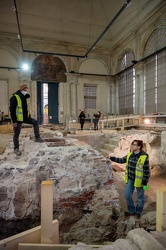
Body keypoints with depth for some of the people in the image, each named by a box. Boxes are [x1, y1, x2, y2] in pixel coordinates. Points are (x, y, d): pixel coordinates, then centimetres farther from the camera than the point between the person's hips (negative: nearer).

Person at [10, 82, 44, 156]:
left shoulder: (25, 97, 8)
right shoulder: (14, 97, -17)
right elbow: (12, 110, -19)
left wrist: (29, 117, 19)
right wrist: (14, 121, -21)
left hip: (25, 118, 7)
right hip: (18, 119, -7)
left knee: (35, 122, 5)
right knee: (16, 134, 4)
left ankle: (37, 138, 11)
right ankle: (16, 149, 17)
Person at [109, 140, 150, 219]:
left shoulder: (144, 157, -21)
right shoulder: (130, 154, -2)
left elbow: (147, 171, -16)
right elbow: (122, 160, 10)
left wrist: (145, 182, -14)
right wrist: (112, 158, 0)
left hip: (139, 180, -6)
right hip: (130, 179, 6)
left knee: (140, 197, 14)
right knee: (127, 195, 12)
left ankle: (138, 212, 37)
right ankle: (131, 211, 33)